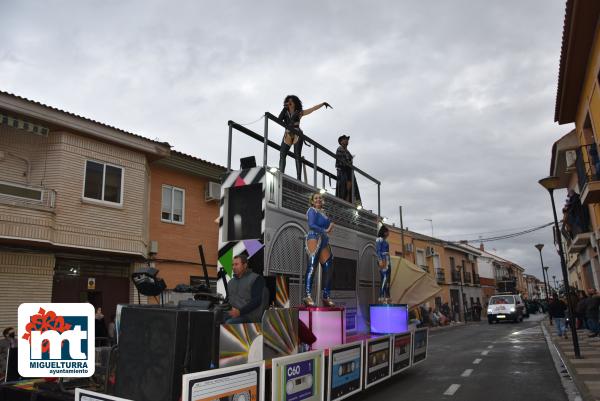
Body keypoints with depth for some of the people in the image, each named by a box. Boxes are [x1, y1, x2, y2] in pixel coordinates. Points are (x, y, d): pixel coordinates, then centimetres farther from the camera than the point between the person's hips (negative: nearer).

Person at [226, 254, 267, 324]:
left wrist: (240, 311, -22)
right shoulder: (231, 282, 22)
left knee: (228, 323, -32)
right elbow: (227, 299, 18)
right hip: (232, 313, 6)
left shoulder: (256, 279, 0)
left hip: (248, 316, -6)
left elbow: (256, 301, -11)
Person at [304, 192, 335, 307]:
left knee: (327, 268, 1)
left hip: (324, 241, 8)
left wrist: (331, 225, -2)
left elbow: (329, 225, 20)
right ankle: (308, 296, -22)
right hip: (314, 239, -8)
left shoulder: (323, 212, 25)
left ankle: (326, 297, 6)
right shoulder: (312, 210, 3)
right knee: (312, 267, -16)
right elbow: (311, 225, -11)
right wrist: (324, 231, -7)